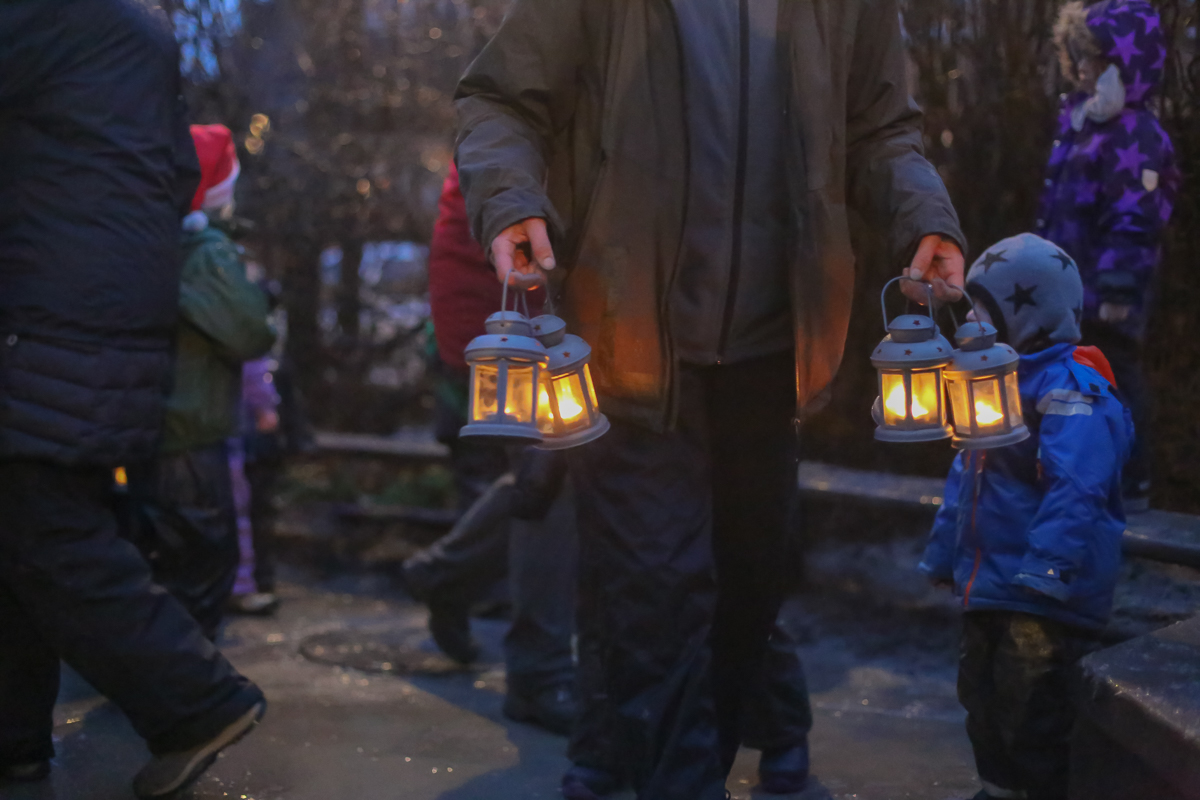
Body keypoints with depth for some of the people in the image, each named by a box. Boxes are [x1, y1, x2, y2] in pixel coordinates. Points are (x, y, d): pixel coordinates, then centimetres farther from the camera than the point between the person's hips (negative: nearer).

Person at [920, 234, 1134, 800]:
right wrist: (943, 555, 23)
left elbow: (1075, 491, -29)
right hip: (987, 589, 10)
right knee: (983, 701, 21)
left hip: (1046, 602, -10)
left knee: (1032, 716, -5)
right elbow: (965, 481, 21)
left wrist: (1049, 565, -35)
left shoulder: (1072, 391, -19)